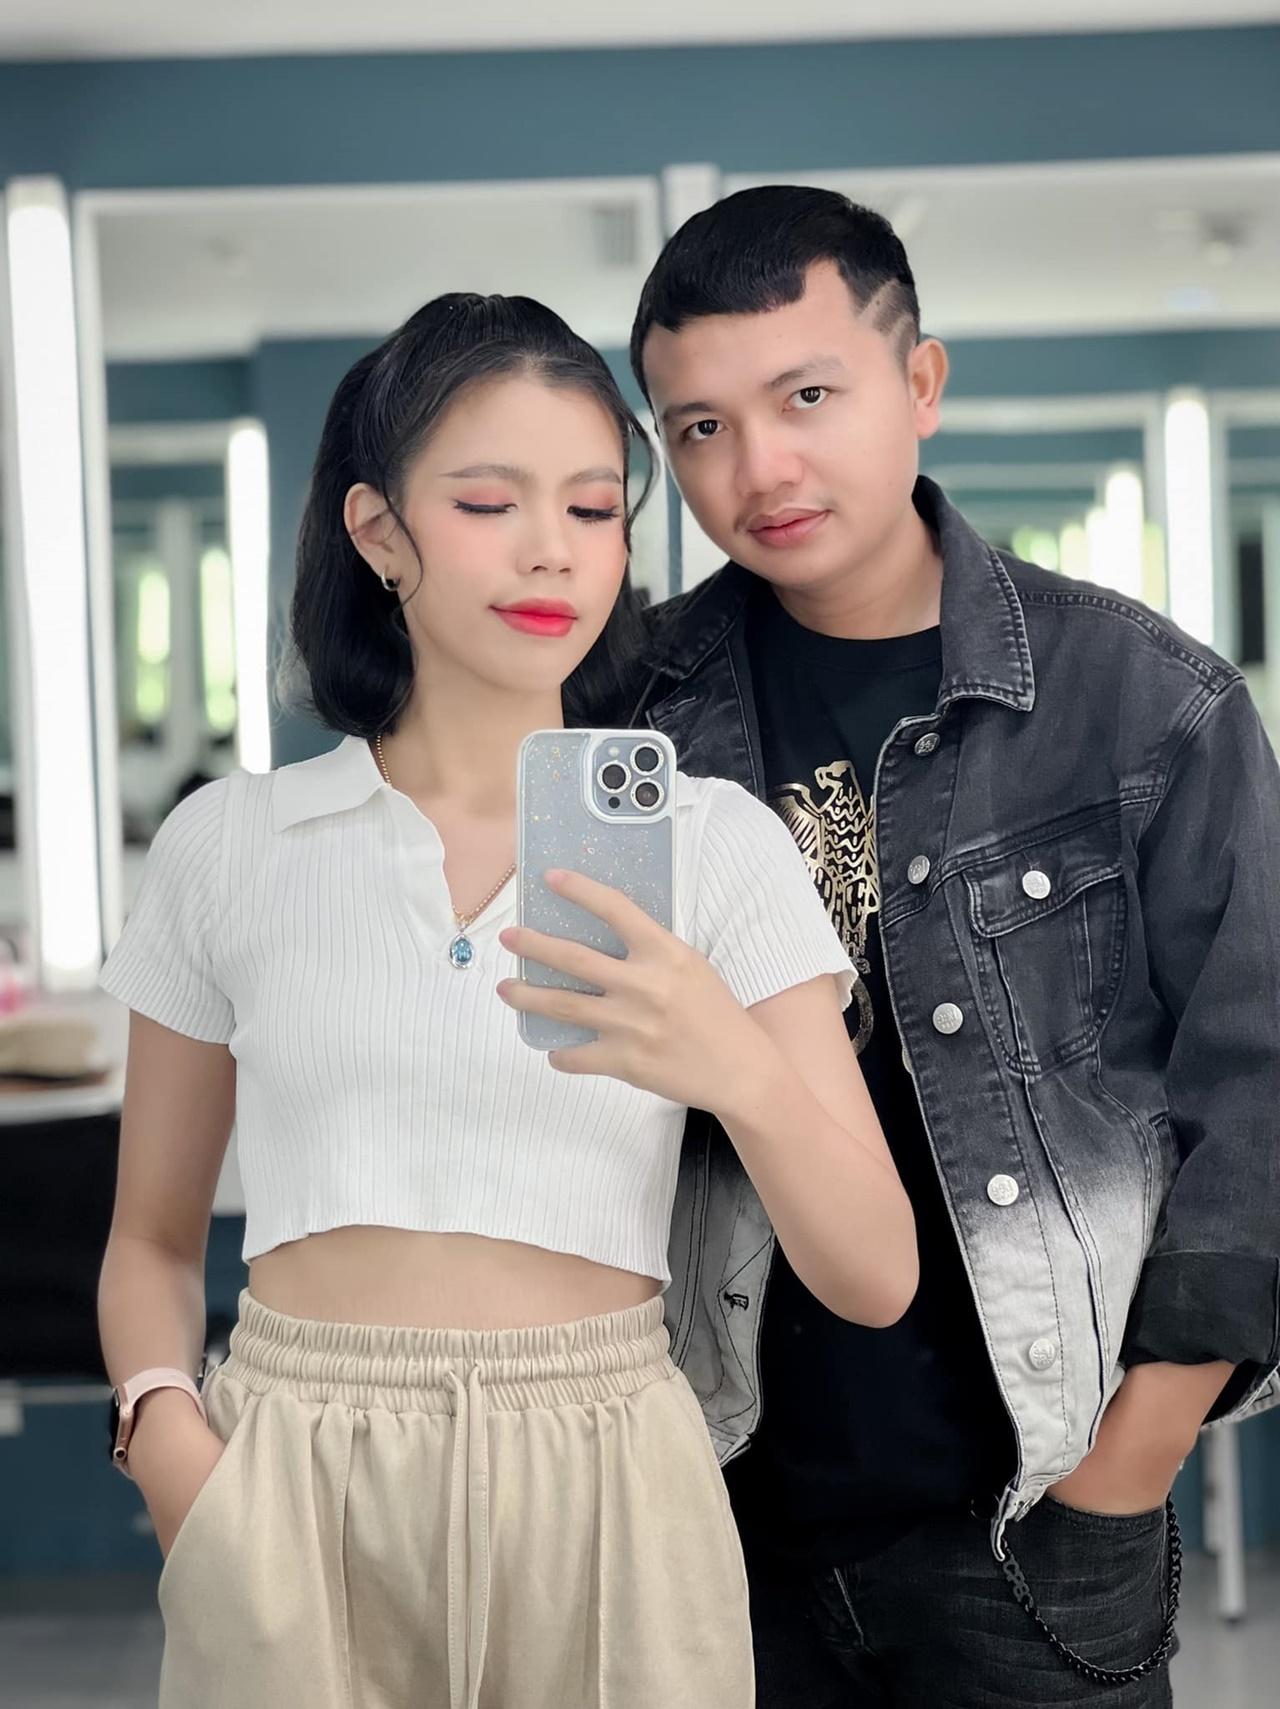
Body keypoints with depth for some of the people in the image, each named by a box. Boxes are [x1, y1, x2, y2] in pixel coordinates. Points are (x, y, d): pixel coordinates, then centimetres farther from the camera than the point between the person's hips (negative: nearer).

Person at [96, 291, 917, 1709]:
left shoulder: (714, 841, -1)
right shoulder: (230, 845, 2)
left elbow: (875, 1281, -7)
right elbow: (151, 1239, 11)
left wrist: (741, 1071, -25)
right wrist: (164, 1429, -9)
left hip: (601, 1485, 0)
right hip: (295, 1484, 1)